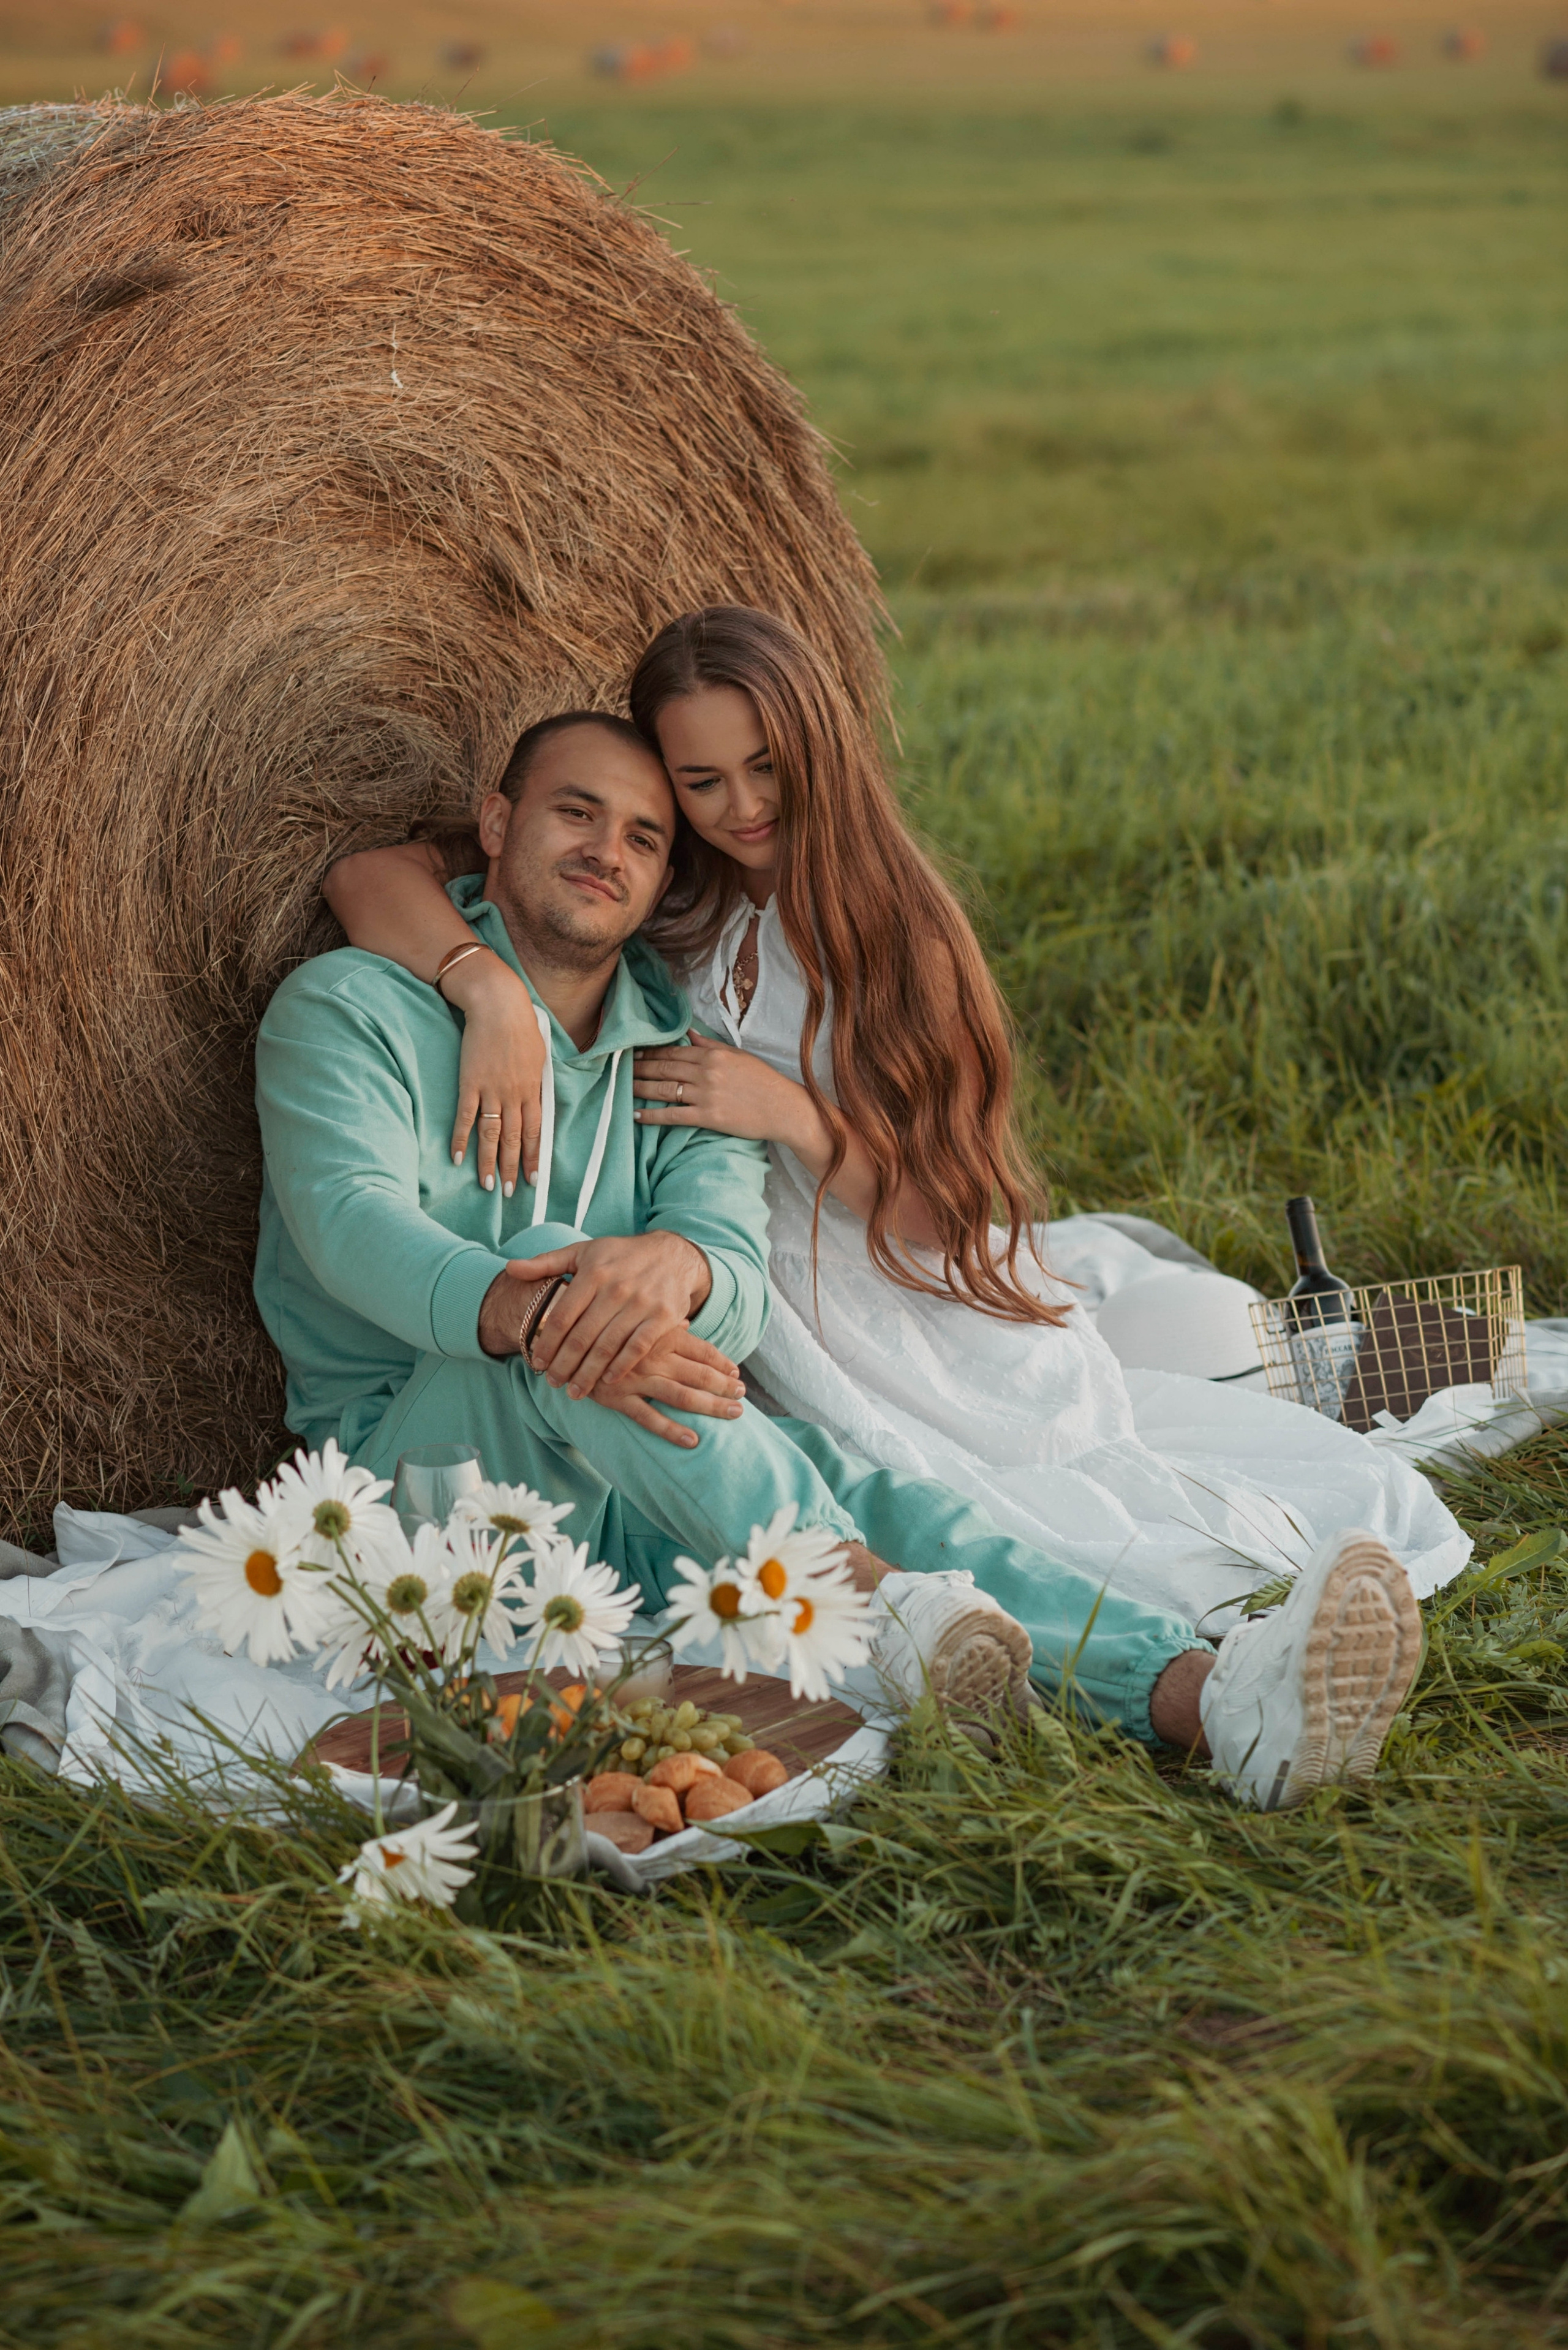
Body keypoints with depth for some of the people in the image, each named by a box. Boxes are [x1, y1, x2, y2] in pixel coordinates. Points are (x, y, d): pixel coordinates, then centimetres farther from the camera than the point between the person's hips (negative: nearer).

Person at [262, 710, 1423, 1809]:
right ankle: (880, 1608, -51)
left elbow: (740, 1276, -6)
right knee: (549, 1265, -33)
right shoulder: (350, 1007, 1)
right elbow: (354, 1222, -19)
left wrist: (671, 1263, -33)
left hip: (631, 1490, 4)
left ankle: (1210, 1698, -51)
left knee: (851, 1483, -26)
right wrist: (534, 1322, -40)